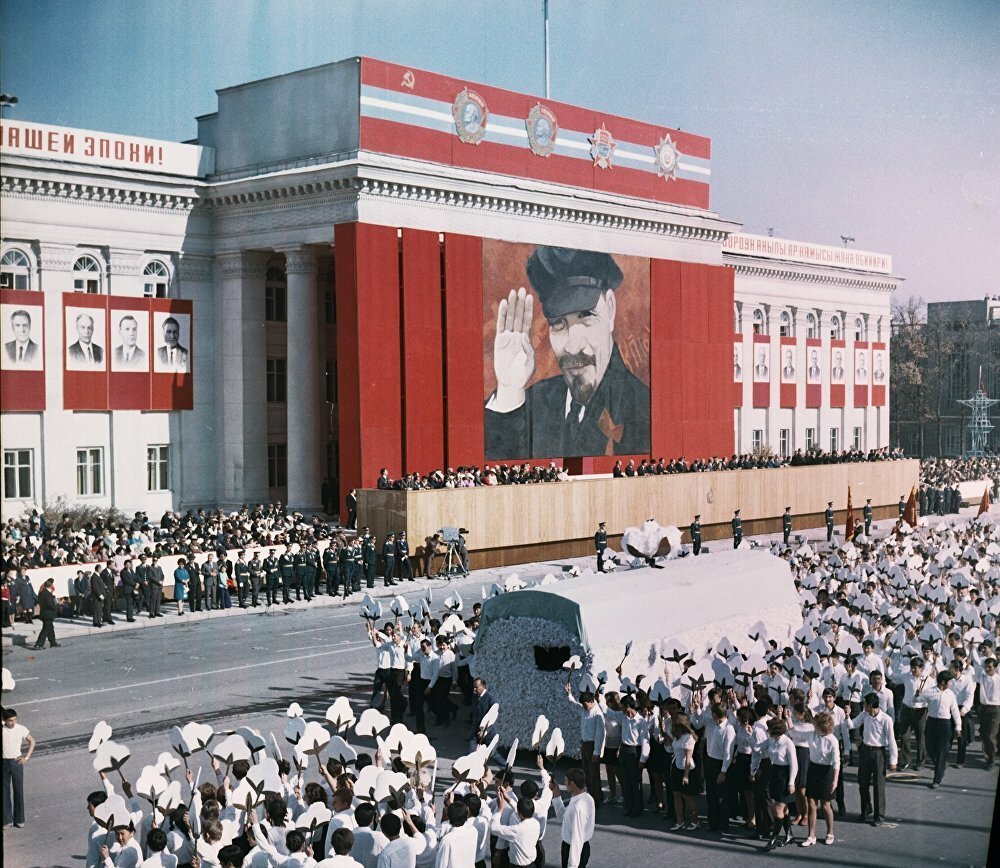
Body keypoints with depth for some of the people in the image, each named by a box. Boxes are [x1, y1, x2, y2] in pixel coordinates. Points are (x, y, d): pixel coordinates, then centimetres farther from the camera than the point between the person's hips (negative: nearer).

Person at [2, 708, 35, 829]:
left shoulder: (21, 729, -7)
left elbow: (32, 741, 7)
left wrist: (26, 757, 0)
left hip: (17, 762, 0)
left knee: (18, 791, 5)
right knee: (4, 791, 4)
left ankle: (19, 820, 15)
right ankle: (6, 820, 14)